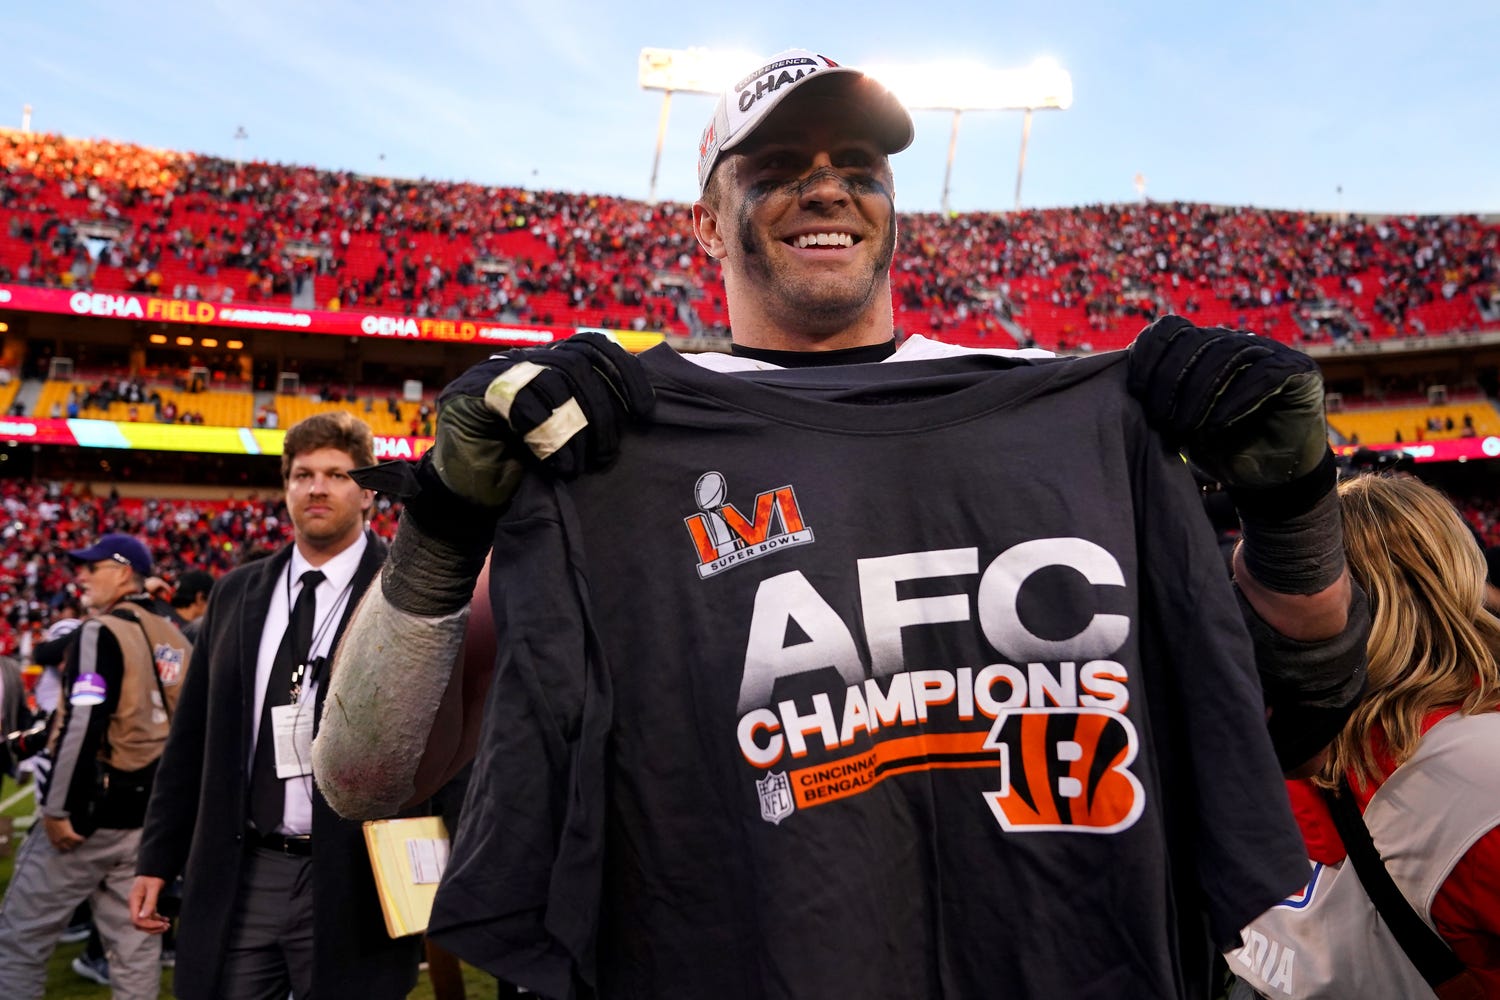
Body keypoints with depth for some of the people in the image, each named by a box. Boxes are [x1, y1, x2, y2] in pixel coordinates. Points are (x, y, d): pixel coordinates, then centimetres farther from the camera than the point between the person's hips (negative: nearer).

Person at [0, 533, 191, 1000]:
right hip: (151, 812, 7)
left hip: (93, 806, -7)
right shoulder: (176, 640, 10)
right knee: (134, 944, 12)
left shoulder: (101, 632, -10)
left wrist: (57, 808, -14)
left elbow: (83, 725, -19)